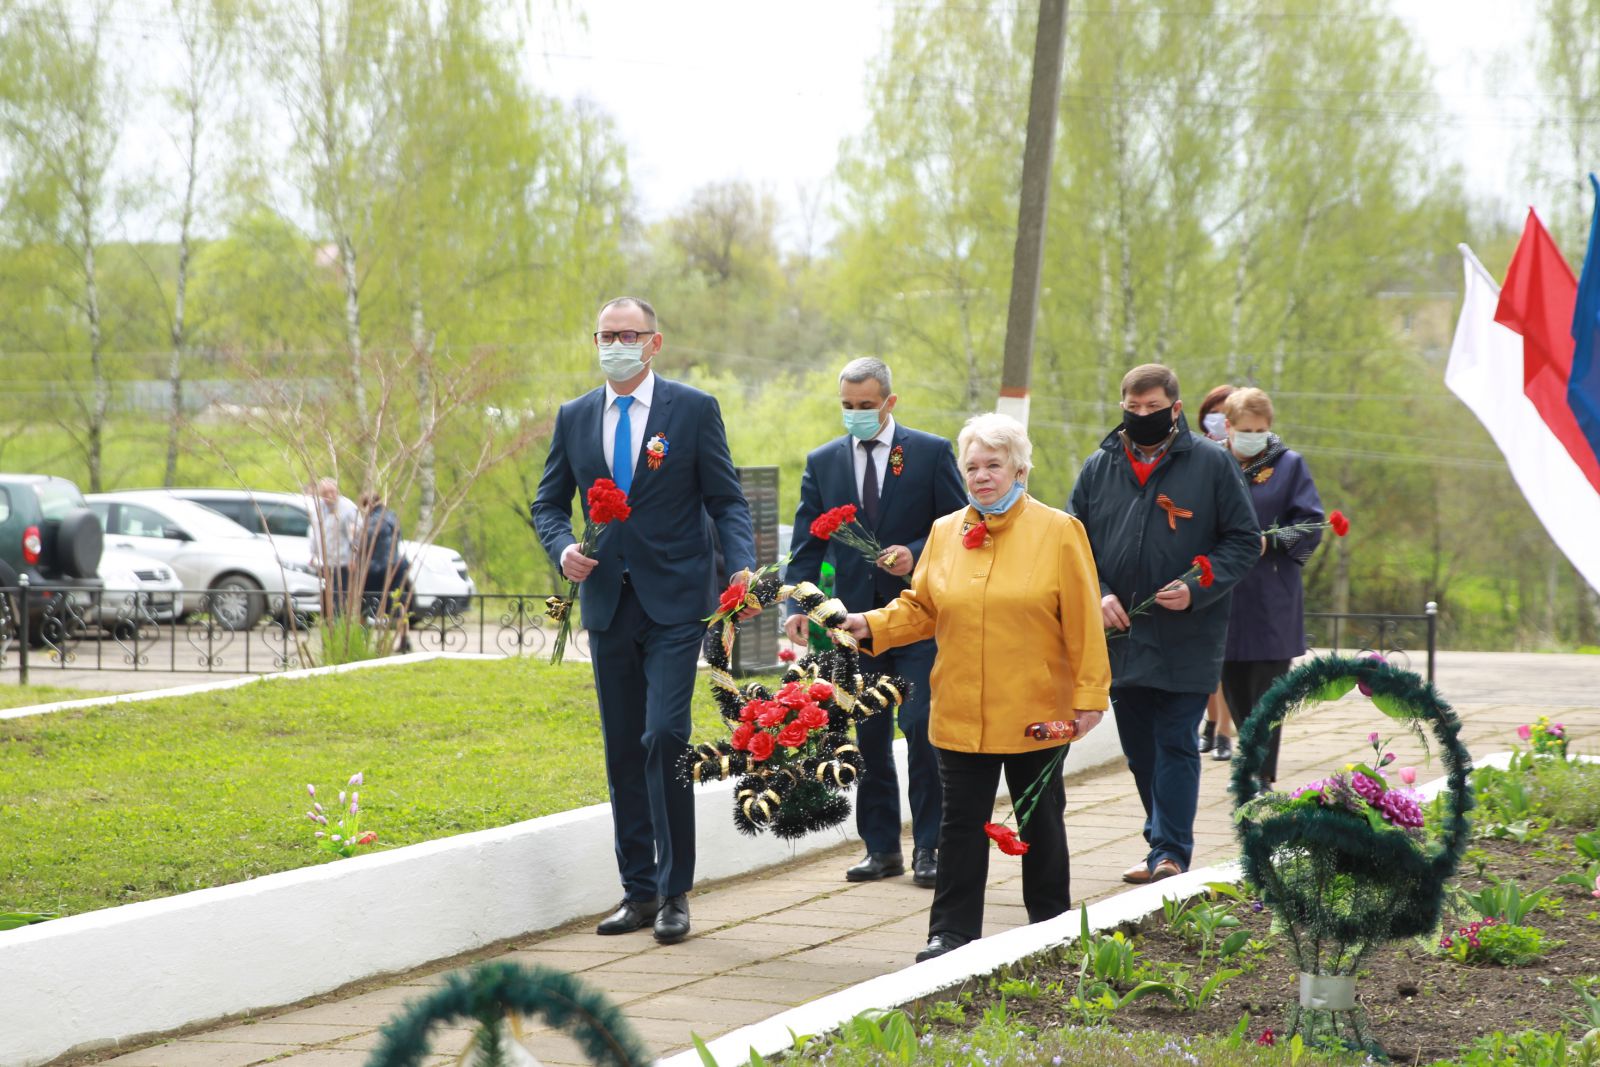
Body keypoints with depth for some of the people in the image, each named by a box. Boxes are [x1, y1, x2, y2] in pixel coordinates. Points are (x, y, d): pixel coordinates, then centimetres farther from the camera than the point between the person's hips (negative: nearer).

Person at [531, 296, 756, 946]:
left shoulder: (694, 410, -1)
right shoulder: (574, 418, 10)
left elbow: (726, 500, -2)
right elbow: (549, 502, 15)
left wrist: (742, 569, -19)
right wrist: (562, 549, -7)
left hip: (674, 603, -4)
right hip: (608, 603, 4)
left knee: (664, 738, -14)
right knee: (622, 751, 8)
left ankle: (674, 892, -4)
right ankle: (638, 891, 17)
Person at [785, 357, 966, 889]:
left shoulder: (931, 453, 1)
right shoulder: (823, 462, 9)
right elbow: (808, 542, 7)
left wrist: (917, 555, -17)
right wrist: (798, 605, -6)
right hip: (856, 618, 3)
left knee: (922, 728, -8)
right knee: (868, 735, 5)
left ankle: (929, 847, 2)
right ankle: (882, 848, 13)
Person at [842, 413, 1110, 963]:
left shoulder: (1057, 531, -3)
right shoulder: (945, 532, 7)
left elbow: (1082, 621, -5)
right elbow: (921, 608, 10)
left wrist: (1090, 692, -8)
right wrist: (873, 625, -7)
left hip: (1035, 710, -2)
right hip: (961, 710, 2)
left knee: (1041, 821, 11)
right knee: (962, 823, 2)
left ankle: (1051, 925, 24)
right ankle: (952, 930, 6)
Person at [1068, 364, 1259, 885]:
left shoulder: (1212, 464, -1)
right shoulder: (1099, 468, 9)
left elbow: (1244, 542, 0)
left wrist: (1197, 590, -14)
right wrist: (1097, 594, -6)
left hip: (1186, 640, -4)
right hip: (1120, 637, 4)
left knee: (1175, 745, -5)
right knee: (1140, 750, 11)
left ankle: (1169, 851, -2)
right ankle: (1168, 843, 22)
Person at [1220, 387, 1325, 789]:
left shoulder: (1289, 466, 4)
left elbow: (1310, 528, -1)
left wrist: (1270, 543, -17)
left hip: (1271, 603, -3)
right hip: (1225, 600, 3)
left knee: (1266, 693, -4)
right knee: (1235, 690, 8)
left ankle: (1263, 777, -3)